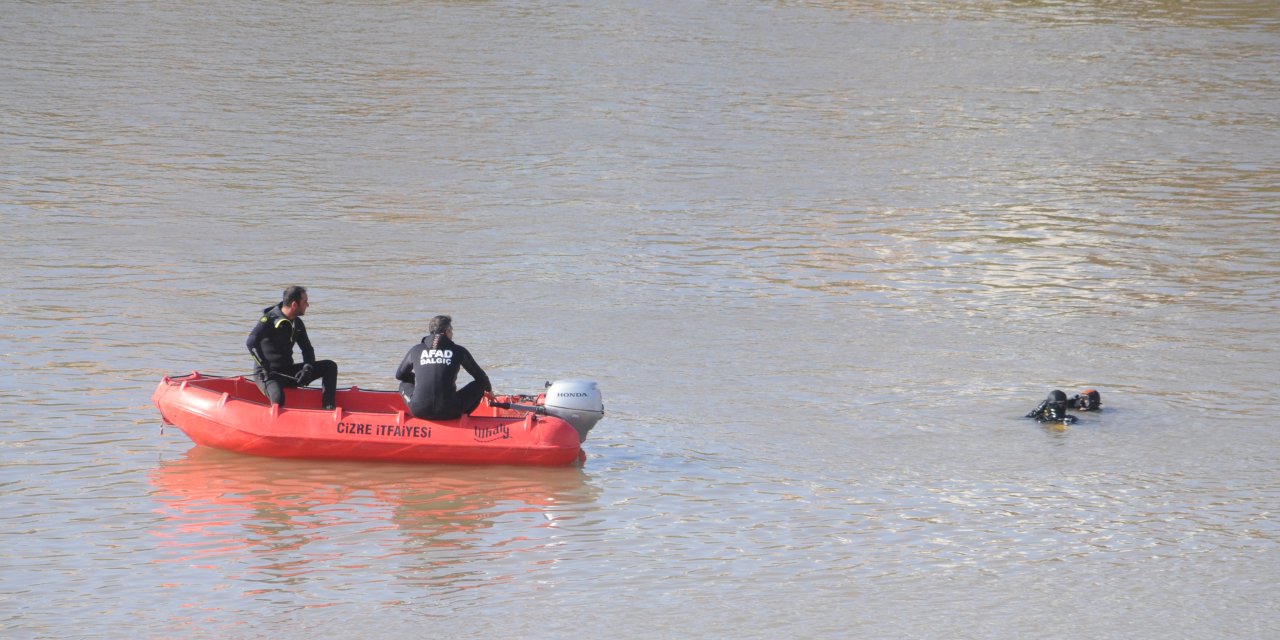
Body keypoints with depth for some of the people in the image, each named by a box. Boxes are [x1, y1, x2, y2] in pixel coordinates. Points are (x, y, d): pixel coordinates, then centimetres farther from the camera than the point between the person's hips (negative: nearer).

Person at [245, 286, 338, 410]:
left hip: (288, 372, 8)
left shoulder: (297, 324, 9)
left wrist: (308, 368, -9)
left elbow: (307, 349, 12)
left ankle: (328, 407, -14)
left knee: (330, 366, -4)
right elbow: (251, 342, -26)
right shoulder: (269, 320, -13)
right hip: (267, 375, -8)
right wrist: (264, 366, -33)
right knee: (278, 399, -41)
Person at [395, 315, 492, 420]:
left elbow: (399, 375, 26)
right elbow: (480, 376, 19)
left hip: (419, 411, 2)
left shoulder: (416, 350, 11)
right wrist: (488, 389, 41)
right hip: (448, 413, -2)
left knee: (405, 384, 33)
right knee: (479, 385, 17)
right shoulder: (458, 351, 6)